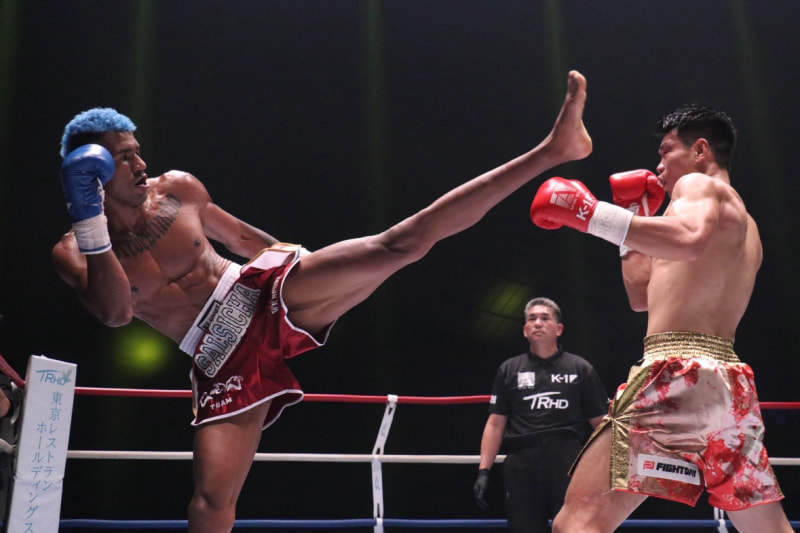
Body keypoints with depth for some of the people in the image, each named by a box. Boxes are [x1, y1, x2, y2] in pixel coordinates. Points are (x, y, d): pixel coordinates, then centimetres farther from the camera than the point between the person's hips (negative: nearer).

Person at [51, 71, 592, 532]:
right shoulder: (74, 251, 0)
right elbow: (117, 312, -18)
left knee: (401, 242, -15)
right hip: (221, 359, 0)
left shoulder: (177, 188, 6)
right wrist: (90, 221, -24)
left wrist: (291, 256, 25)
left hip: (264, 296, 1)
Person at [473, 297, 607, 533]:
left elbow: (600, 422, 8)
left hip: (569, 465, -1)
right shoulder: (509, 370, 13)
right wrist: (483, 471, 2)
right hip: (521, 467, 1)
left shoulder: (581, 368, 9)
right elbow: (495, 424, 10)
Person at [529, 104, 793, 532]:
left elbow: (691, 239, -23)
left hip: (680, 376, -10)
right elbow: (643, 296, 31)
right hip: (731, 384, 10)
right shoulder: (744, 225, 29)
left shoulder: (699, 185, 4)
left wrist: (592, 213, -19)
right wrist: (636, 214, 32)